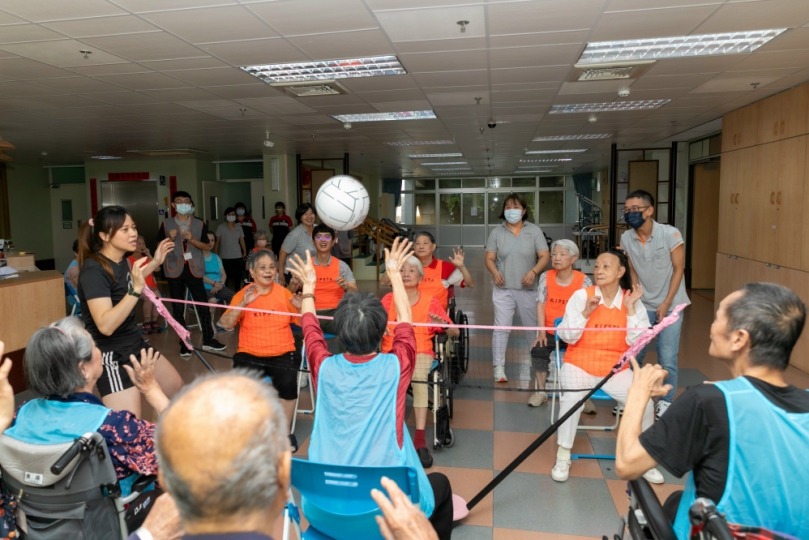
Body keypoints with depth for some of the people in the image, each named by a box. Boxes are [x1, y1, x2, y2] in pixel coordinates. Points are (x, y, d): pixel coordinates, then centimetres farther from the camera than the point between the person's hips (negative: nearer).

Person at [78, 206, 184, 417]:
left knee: (176, 388, 24)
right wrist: (136, 290, -40)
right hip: (111, 356, -9)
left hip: (135, 344, 9)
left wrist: (155, 262, 20)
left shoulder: (121, 261, 1)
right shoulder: (94, 270, -24)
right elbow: (106, 326, -33)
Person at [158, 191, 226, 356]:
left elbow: (205, 246, 4)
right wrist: (170, 239, -14)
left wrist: (192, 240, -12)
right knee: (178, 307, 5)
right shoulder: (166, 224, 3)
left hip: (194, 269, 0)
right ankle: (184, 343, 15)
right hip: (175, 270, 0)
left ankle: (207, 340, 13)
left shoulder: (199, 224, 4)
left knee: (203, 304, 1)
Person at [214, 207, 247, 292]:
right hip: (225, 257, -3)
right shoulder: (221, 227, -1)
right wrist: (216, 255, -6)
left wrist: (245, 252, 2)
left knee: (238, 276, 6)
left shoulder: (239, 227, 9)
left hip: (238, 256, 3)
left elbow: (242, 241, 11)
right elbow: (217, 241, -2)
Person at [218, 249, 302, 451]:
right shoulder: (243, 294, 2)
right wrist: (243, 303, -23)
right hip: (250, 354, 0)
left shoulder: (284, 293, 4)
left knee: (288, 382, -28)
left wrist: (301, 306, -19)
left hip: (282, 353, 0)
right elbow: (225, 325, -11)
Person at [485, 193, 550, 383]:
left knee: (534, 327, 10)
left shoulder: (534, 231, 3)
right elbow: (490, 258, 4)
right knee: (501, 327, -5)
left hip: (528, 289, 0)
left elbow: (544, 256, -1)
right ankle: (499, 368, 0)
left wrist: (534, 272, -19)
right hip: (503, 289, 0)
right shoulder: (496, 232, 5)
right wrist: (495, 272, -16)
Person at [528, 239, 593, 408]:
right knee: (538, 349, -23)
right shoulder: (546, 277, 1)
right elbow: (540, 305, -3)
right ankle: (541, 391, -3)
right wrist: (541, 332, -11)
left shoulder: (584, 280, -6)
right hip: (550, 332, 2)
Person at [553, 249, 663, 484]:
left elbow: (636, 342, -10)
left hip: (616, 368, 2)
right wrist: (586, 312, -22)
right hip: (579, 365, -2)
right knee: (571, 399, -29)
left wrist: (630, 308, -16)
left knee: (644, 402, -16)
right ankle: (563, 457, -9)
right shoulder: (581, 295, -8)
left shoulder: (632, 300, -1)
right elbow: (567, 337, -10)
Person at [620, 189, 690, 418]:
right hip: (643, 304, 3)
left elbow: (678, 269, -9)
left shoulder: (670, 234, -15)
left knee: (667, 357, -2)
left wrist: (666, 303, -12)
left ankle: (666, 401, 14)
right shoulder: (626, 238, -5)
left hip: (670, 304, -3)